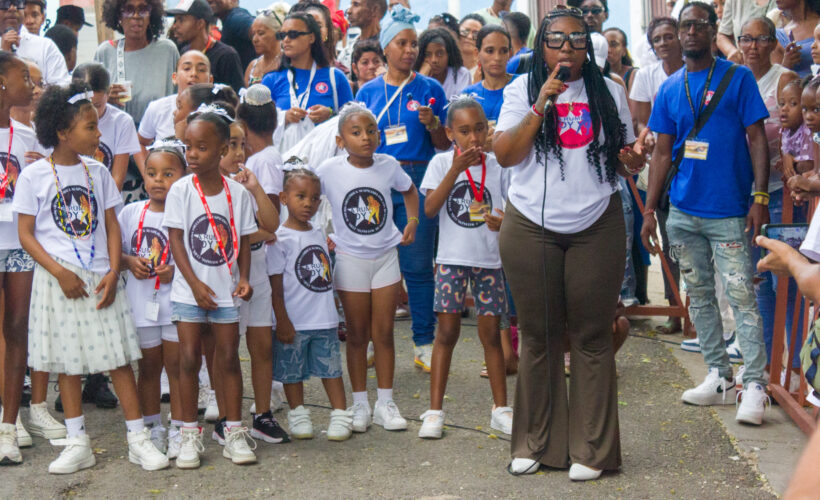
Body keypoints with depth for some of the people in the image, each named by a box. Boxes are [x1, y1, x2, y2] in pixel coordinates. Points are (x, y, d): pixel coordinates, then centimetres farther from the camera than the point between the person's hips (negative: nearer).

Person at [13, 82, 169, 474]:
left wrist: (113, 272, -5)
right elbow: (26, 234, -4)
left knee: (119, 356, 0)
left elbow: (112, 226, 7)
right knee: (67, 360, 6)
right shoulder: (34, 176, -5)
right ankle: (77, 443, 15)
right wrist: (60, 273, -14)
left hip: (99, 277, 2)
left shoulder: (97, 172, 5)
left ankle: (138, 438, 7)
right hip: (58, 278, -2)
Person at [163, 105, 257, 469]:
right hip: (189, 290, -1)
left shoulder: (237, 193, 1)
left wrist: (243, 278, -9)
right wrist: (195, 283, -13)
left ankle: (234, 432, 14)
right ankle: (190, 434, 10)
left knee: (228, 357, 5)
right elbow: (176, 239, -6)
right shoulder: (181, 190, -4)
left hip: (226, 291, 1)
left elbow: (244, 240, 5)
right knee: (189, 358, 1)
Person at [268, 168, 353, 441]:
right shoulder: (280, 239, -9)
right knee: (292, 370, 7)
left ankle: (340, 415, 14)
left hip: (324, 319, 5)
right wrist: (282, 321, -13)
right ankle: (298, 415, 21)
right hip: (293, 322, -5)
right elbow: (276, 285, -10)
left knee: (331, 367, 7)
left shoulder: (319, 236, 10)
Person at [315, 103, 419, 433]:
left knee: (384, 332, 6)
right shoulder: (329, 170, -11)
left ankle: (385, 403, 15)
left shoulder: (388, 166, -4)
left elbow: (409, 190, 15)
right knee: (357, 334, 6)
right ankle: (360, 404, 16)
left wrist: (412, 221, 3)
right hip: (350, 259, -2)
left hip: (385, 256, 2)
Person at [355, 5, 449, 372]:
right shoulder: (368, 91, 11)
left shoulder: (429, 89, 5)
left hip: (418, 181, -2)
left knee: (418, 265, -3)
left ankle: (424, 344, 4)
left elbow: (444, 145, 5)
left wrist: (431, 123, -13)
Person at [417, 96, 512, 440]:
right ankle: (435, 411, 6)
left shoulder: (497, 166, 3)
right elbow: (429, 208, -12)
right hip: (452, 258, -1)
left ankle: (501, 409, 15)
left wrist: (504, 222, -16)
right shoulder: (442, 163, 0)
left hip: (489, 259, 1)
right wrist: (456, 169, -19)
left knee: (491, 333, 5)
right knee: (447, 332, 0)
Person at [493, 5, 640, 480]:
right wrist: (542, 104, -15)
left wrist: (633, 161, -8)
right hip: (531, 228, -1)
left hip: (596, 227, 1)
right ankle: (534, 443, 16)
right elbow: (505, 154, -6)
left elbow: (624, 156, 15)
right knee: (538, 336, 6)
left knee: (592, 336, 1)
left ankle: (591, 449, 8)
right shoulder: (523, 89, 5)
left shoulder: (609, 93, 10)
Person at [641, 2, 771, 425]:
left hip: (729, 212, -5)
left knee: (741, 296, -8)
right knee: (698, 295, 10)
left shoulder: (738, 78, -1)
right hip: (683, 211, 5)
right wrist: (649, 210, 7)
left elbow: (757, 139, -3)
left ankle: (755, 384, -5)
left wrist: (760, 197, -12)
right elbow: (662, 153, 12)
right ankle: (719, 377, 20)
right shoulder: (670, 89, 10)